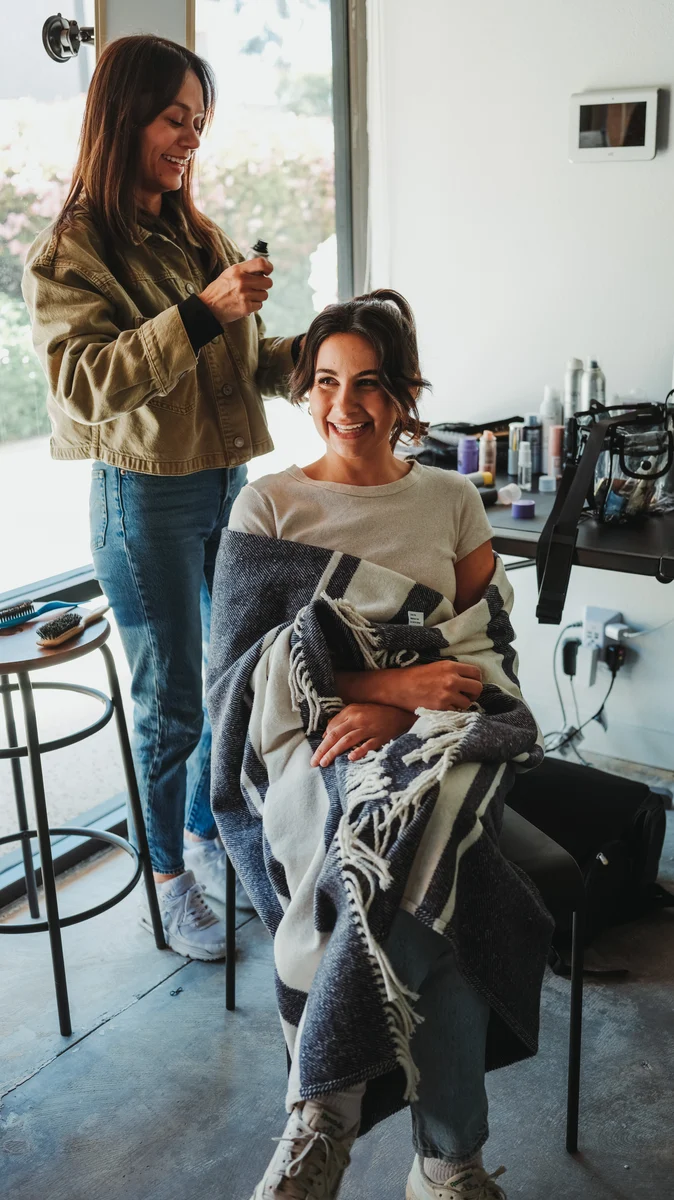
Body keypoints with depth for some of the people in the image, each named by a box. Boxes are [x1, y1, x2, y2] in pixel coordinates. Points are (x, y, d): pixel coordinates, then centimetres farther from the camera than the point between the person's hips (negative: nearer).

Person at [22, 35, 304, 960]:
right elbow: (85, 383, -23)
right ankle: (170, 877, 24)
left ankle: (208, 833, 37)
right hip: (148, 498, -6)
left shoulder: (200, 238, 10)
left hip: (229, 482, 7)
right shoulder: (66, 256, -9)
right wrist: (200, 313, -30)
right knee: (171, 701, 4)